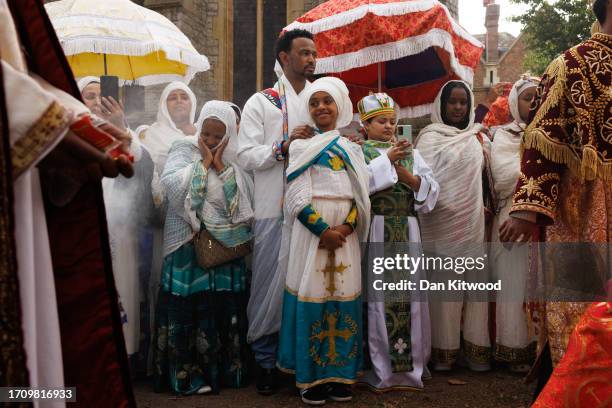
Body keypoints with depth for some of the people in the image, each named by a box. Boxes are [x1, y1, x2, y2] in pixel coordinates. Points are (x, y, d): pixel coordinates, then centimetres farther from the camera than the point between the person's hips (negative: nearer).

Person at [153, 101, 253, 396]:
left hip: (226, 248, 3)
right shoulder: (183, 150, 2)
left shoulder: (235, 159, 9)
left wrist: (220, 164, -9)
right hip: (188, 247, -2)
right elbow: (172, 186, -16)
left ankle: (224, 370, 17)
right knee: (189, 309, -2)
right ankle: (188, 374, 7)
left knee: (224, 310, 5)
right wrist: (203, 161, -11)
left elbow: (245, 198, -5)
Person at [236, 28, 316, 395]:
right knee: (271, 283, 2)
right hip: (275, 211, -3)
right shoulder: (261, 102, 6)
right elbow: (247, 156, -3)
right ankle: (266, 358, 15)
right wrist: (283, 147, -16)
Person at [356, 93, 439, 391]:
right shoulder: (359, 151, 3)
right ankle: (379, 364, 7)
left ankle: (412, 360, 17)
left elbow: (432, 190, 8)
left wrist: (409, 177, -8)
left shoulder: (410, 153, 16)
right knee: (378, 294, -3)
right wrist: (387, 160, -15)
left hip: (407, 231, 4)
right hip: (375, 231, -4)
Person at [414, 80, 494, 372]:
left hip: (473, 221, 4)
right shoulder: (430, 137, 0)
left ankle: (475, 347, 13)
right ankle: (444, 349, 8)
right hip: (443, 220, -4)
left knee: (475, 281, 4)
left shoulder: (477, 137, 14)